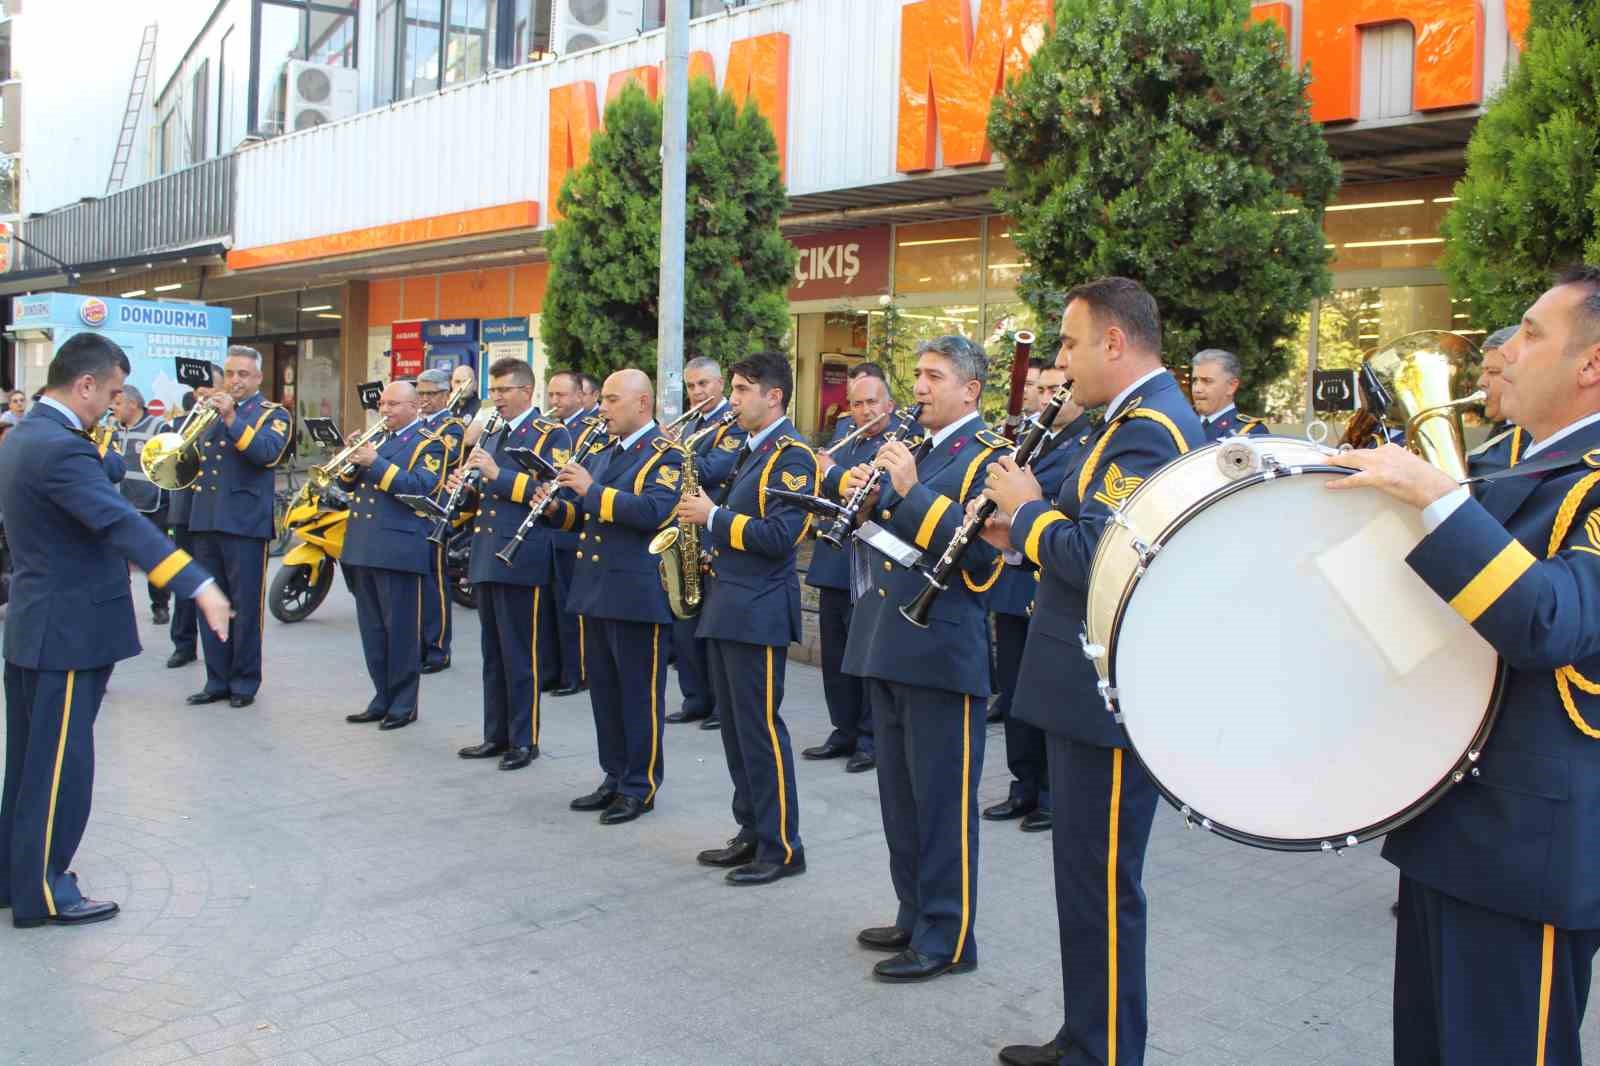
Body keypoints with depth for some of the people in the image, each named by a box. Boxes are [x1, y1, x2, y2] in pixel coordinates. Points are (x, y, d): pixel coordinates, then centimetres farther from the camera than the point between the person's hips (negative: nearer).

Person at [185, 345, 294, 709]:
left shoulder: (273, 414, 3)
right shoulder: (211, 409, 18)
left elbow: (268, 453, -17)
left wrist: (231, 417, -23)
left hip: (245, 522, -5)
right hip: (205, 520, 5)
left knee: (246, 607, 0)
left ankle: (244, 682, 9)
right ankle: (217, 680, 17)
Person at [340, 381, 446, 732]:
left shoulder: (429, 444, -3)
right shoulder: (377, 440, 19)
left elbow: (420, 486, -18)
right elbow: (349, 482, 17)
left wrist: (376, 462, -20)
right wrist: (354, 459, -2)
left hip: (399, 551, -7)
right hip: (362, 549, 8)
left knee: (401, 631, -1)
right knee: (372, 630, 12)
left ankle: (403, 705, 6)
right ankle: (382, 699, 22)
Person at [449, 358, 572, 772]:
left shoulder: (552, 434, -5)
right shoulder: (491, 436, 18)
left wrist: (498, 474, -21)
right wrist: (465, 484, 2)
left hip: (521, 559, -8)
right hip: (486, 557, 8)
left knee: (520, 653, -2)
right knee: (493, 652, 13)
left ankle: (524, 740, 7)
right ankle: (496, 735, 22)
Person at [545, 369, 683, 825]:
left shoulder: (665, 456, -9)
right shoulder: (600, 454, 16)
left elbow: (653, 512, -24)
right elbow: (583, 516, 21)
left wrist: (592, 489, -22)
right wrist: (558, 506, 0)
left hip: (636, 594, -8)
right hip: (594, 589, 8)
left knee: (639, 693, 1)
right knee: (604, 689, 13)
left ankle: (640, 787, 11)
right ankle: (614, 776, 25)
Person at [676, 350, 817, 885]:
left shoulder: (791, 456, -12)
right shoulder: (750, 452, 17)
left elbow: (780, 535, -22)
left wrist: (714, 517, -17)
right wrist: (709, 549, 8)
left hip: (759, 612, -9)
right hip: (726, 607, 10)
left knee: (760, 728, -5)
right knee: (735, 727, 13)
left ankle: (782, 847, 5)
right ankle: (751, 833, 23)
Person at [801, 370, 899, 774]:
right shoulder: (845, 436, 15)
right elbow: (828, 495, 20)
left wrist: (832, 471, -13)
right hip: (833, 566, 8)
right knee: (835, 656, 14)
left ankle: (871, 738, 13)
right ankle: (844, 731, 26)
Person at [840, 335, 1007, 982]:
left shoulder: (989, 456, -7)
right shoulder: (912, 450, 17)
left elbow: (980, 551, -20)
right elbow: (878, 534, 18)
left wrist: (913, 491, -22)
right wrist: (865, 497, -2)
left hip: (943, 654, -8)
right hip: (888, 648, 8)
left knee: (943, 802, 0)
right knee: (899, 797, 16)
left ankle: (947, 938, 11)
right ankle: (915, 916, 30)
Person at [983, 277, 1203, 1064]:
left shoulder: (1149, 428, -18)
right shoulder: (1141, 419, 15)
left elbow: (1096, 556, -28)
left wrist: (1029, 508, -12)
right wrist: (1028, 537, 7)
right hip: (1093, 686, 11)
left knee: (1103, 884, 0)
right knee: (1088, 875, 19)